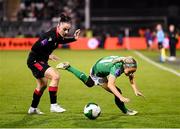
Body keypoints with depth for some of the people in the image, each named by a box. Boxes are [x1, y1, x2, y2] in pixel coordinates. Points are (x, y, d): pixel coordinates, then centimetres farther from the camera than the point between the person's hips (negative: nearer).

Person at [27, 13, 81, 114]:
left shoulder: (58, 35, -5)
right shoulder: (51, 36, -31)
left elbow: (60, 41, 20)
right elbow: (35, 48, -28)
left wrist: (74, 39, 8)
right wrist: (48, 55, -21)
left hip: (41, 61, 10)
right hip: (34, 61, -10)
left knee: (42, 84, 24)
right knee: (55, 76, -24)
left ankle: (33, 108, 42)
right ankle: (53, 105, -18)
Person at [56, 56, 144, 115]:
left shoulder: (126, 63, -24)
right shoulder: (117, 67, -44)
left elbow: (131, 78, -14)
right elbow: (110, 85, -54)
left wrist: (136, 90, -29)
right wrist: (121, 97, -62)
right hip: (97, 74, -8)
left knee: (89, 83, 37)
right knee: (117, 92, -16)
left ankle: (68, 67, 48)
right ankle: (125, 111, 5)